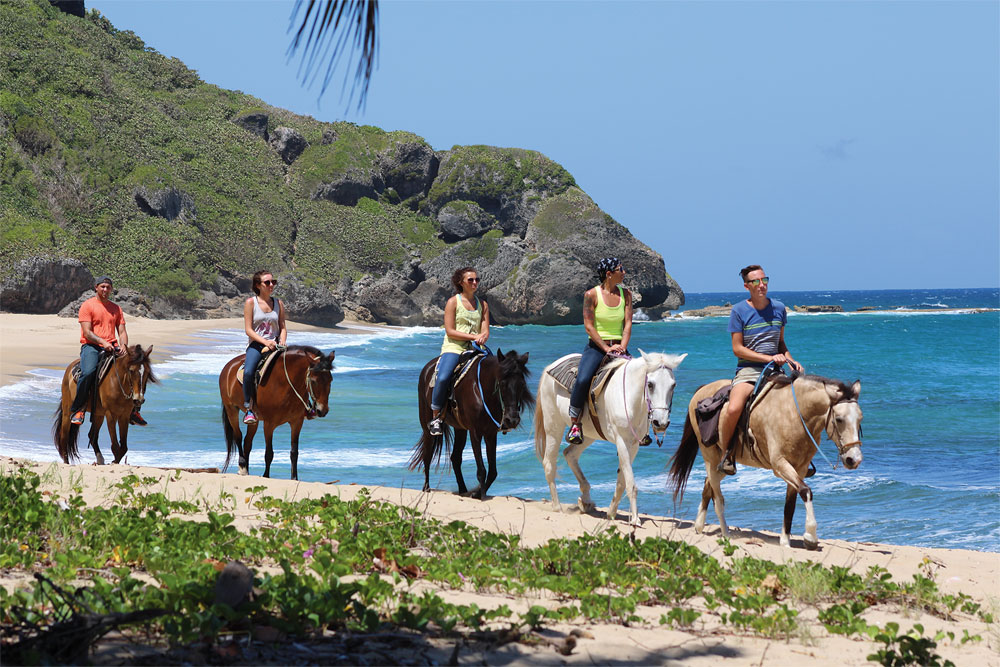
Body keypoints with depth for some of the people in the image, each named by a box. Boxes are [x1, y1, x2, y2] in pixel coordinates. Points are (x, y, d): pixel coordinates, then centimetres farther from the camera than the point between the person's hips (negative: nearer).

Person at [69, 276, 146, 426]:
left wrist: (123, 345, -10)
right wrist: (103, 342, -23)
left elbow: (122, 331, 12)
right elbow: (87, 332, -8)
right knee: (88, 372, -33)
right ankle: (78, 409, -18)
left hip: (111, 347, 5)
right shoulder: (87, 306, 1)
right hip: (91, 346, -5)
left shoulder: (116, 308, 17)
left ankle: (132, 411, -2)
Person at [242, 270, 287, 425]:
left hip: (274, 345, 3)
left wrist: (282, 342, -8)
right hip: (256, 345, -3)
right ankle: (249, 409, -20)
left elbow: (283, 327, 13)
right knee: (248, 372, -32)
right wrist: (265, 342, -19)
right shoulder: (251, 303, 0)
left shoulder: (278, 303, 11)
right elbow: (249, 330, -5)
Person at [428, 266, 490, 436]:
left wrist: (482, 338, -15)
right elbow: (450, 331, -5)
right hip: (453, 348, -4)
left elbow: (485, 331, 10)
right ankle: (435, 417, -15)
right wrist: (473, 336, -14)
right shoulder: (453, 302, 2)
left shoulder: (483, 304, 16)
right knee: (443, 377, -30)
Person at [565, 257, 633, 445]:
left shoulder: (626, 294, 7)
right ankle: (574, 424, -15)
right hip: (596, 346, -4)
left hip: (619, 347, 4)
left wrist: (622, 348, -12)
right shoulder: (591, 295, -5)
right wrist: (606, 348, -17)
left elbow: (628, 323, 3)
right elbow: (588, 325, -8)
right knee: (583, 380, -30)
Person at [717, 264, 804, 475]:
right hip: (748, 370, -4)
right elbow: (737, 349, -7)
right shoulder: (739, 311, -3)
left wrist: (790, 360, 1)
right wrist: (769, 358, -15)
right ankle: (726, 453, -6)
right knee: (734, 409, -31)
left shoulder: (778, 308, 9)